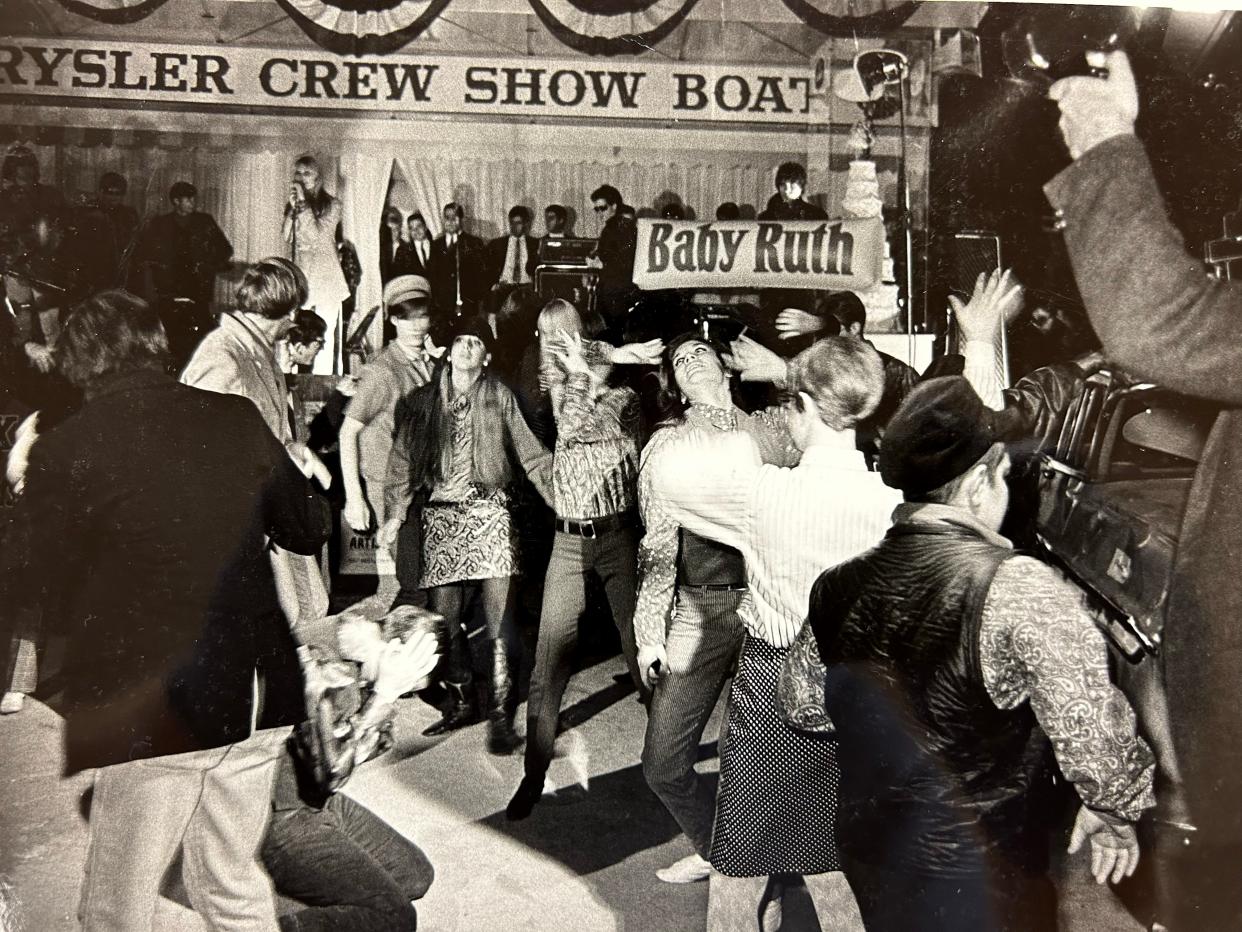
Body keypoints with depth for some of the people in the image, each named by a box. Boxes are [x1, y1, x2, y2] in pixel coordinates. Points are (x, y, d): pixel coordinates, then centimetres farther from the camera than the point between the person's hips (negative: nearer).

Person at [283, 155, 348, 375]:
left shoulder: (331, 205, 3)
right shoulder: (292, 203, 15)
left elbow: (317, 235, -10)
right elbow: (287, 237, 4)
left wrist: (304, 203, -8)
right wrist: (293, 206, -5)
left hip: (325, 276, -3)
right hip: (299, 274, 3)